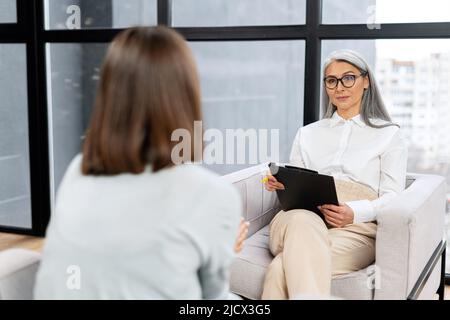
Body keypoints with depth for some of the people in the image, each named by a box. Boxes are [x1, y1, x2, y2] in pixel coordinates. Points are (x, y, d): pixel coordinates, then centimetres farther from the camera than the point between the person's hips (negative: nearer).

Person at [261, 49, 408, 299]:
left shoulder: (388, 135, 17)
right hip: (299, 219, 3)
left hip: (355, 229, -2)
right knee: (302, 221, -40)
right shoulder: (308, 133, 28)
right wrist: (282, 184, -1)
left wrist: (355, 212, -15)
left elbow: (392, 197, 6)